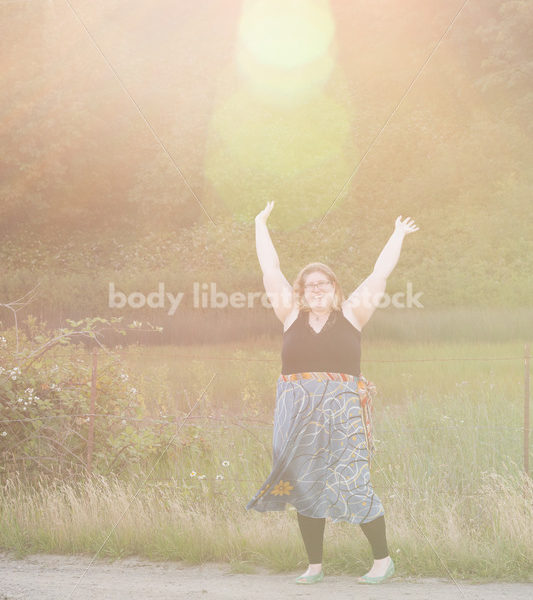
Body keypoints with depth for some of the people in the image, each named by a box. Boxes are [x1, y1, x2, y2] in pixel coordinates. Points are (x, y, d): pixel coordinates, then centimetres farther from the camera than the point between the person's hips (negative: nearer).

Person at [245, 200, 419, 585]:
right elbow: (271, 271, 15)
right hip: (298, 413, 3)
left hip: (342, 412, -2)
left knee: (353, 486, -6)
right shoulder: (292, 316, 11)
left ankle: (383, 559, 7)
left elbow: (380, 275, 9)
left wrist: (398, 236, 15)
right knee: (306, 488, 5)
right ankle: (315, 566, 14)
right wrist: (261, 225, 20)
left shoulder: (351, 315, 7)